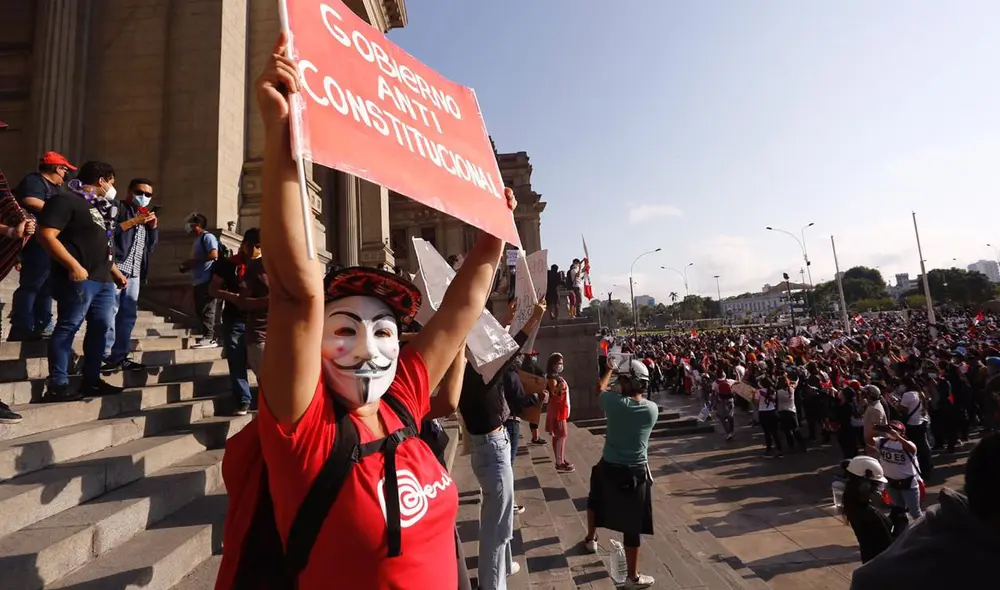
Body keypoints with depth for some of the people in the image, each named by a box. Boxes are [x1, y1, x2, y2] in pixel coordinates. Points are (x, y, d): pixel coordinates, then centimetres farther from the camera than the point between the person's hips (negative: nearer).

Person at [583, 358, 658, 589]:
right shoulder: (652, 409, -10)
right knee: (632, 525, 9)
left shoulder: (615, 402, -15)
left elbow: (600, 388, 6)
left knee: (595, 500, 30)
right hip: (637, 472, 0)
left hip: (609, 468, 0)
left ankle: (591, 539, 49)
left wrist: (609, 369, 24)